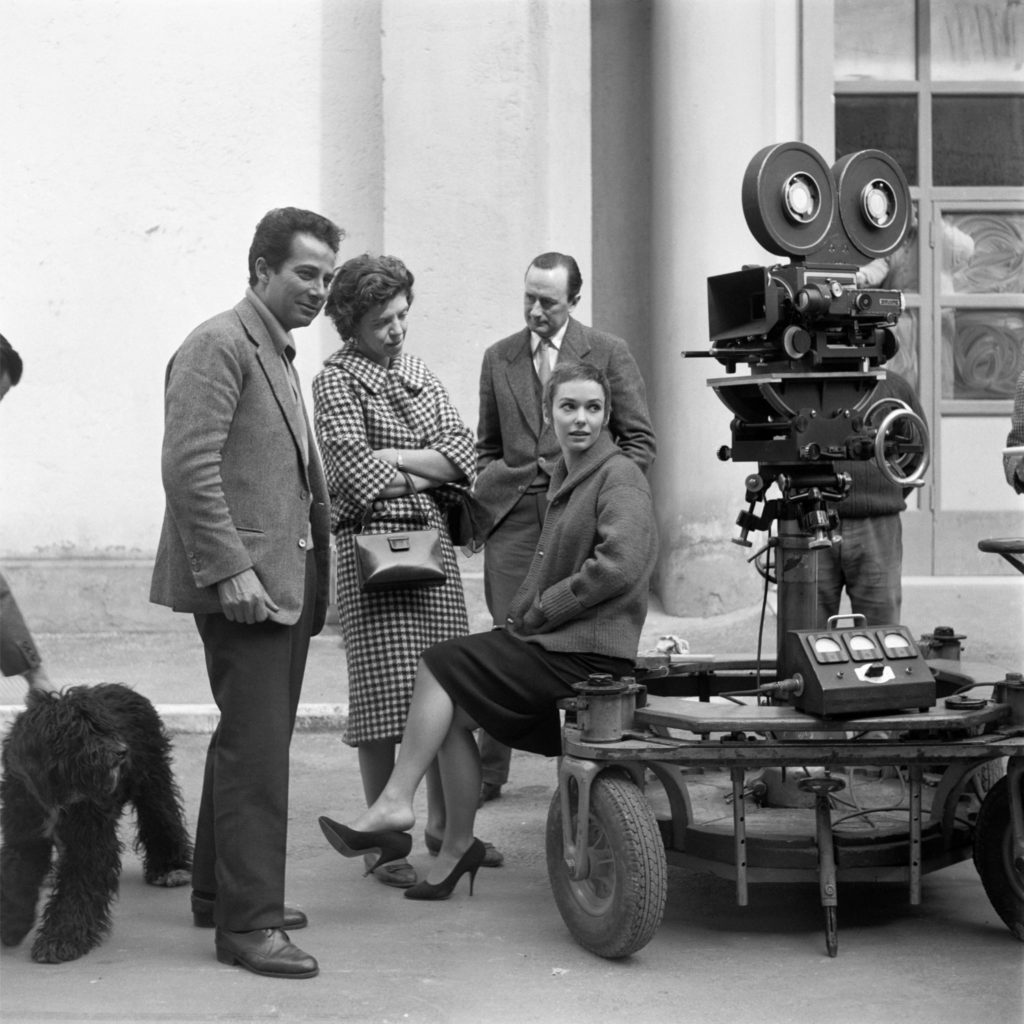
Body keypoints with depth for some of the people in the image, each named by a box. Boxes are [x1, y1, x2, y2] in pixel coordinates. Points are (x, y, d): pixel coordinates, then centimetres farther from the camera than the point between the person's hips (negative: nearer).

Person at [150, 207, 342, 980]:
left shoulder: (279, 356, 21)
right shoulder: (219, 346, -9)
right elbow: (190, 467, -18)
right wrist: (230, 569, -22)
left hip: (286, 580, 10)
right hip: (243, 582, -10)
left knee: (252, 742, 16)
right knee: (256, 750, -9)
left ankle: (221, 890, 27)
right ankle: (248, 923, -3)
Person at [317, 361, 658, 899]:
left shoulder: (620, 477, -9)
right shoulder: (564, 476, 19)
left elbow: (620, 563, -22)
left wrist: (539, 610, -15)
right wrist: (522, 615, 6)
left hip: (589, 652, -8)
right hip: (555, 641, 8)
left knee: (438, 667, -11)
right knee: (452, 712, -1)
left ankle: (394, 805, -6)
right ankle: (457, 847, 7)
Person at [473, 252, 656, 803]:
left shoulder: (609, 353, 4)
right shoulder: (498, 358, 13)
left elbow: (640, 440, 6)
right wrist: (487, 497, 7)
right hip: (513, 516, 2)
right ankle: (487, 771, 4)